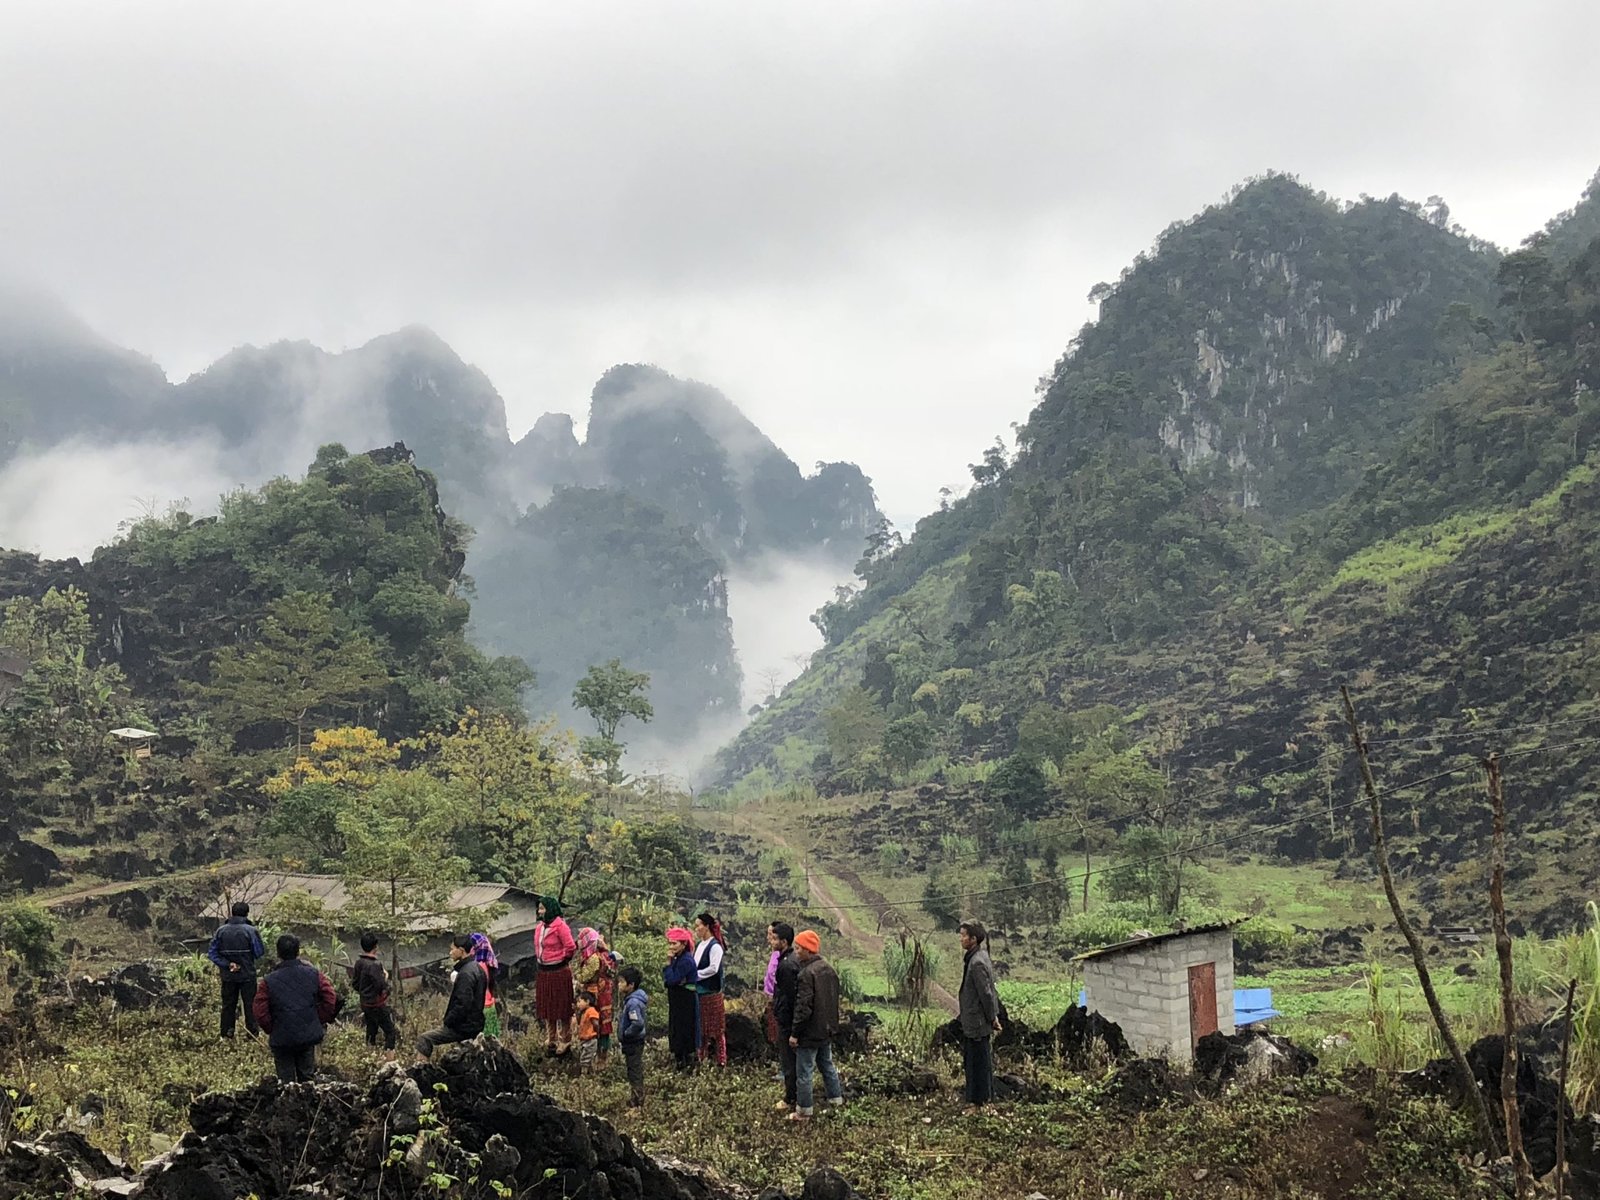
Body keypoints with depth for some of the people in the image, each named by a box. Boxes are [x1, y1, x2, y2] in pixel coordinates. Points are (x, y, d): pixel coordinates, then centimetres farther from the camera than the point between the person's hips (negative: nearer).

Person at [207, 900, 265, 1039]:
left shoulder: (221, 930, -3)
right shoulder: (250, 930, -12)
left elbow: (212, 953, -6)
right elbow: (260, 952, -10)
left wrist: (227, 964, -11)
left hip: (228, 976, 3)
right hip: (247, 975, -3)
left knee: (228, 1005, 12)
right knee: (250, 1004, 8)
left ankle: (227, 1034, 15)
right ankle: (252, 1033, 11)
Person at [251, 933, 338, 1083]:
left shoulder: (268, 981, -10)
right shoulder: (314, 975, -4)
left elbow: (260, 1013, -11)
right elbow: (330, 1000, -4)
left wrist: (271, 1030, 5)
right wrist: (319, 1022, 7)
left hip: (281, 1039, -2)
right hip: (308, 1036, 2)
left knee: (286, 1081, 9)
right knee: (306, 1077, 17)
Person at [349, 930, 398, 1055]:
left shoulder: (359, 963, 1)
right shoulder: (375, 965, -24)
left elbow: (355, 983, 9)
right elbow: (381, 986, -23)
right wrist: (385, 976, -6)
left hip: (365, 1003, 8)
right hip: (377, 1004, -8)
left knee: (371, 1031, 20)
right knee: (390, 1032, -1)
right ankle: (389, 1058, -6)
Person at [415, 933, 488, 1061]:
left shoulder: (465, 974, -19)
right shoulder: (478, 969, 12)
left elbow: (462, 1004, -24)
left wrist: (447, 1021, -14)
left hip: (463, 1027, -10)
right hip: (476, 1025, 10)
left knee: (424, 1040, -9)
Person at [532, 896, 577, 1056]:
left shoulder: (560, 926, -16)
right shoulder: (540, 927, 8)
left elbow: (570, 947, -17)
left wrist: (563, 960, -4)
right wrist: (538, 959, 11)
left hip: (559, 971, -8)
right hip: (544, 972, 8)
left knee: (562, 1008, 2)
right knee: (546, 1007, 14)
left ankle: (565, 1042, 11)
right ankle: (551, 1042, 26)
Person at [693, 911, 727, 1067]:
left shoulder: (715, 946, -13)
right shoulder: (701, 945, 12)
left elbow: (713, 968, -21)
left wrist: (695, 975, -14)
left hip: (712, 993, -8)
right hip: (699, 992, 8)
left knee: (717, 1029, -2)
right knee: (701, 1028, 13)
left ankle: (721, 1060, 3)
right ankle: (702, 1059, 21)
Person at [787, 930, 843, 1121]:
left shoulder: (806, 974, -23)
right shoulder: (828, 969, 4)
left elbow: (803, 1007, -24)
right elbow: (834, 999, 14)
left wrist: (794, 1033, -17)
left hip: (810, 1033, -9)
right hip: (827, 1030, 9)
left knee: (804, 1071, 1)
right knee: (827, 1064, 23)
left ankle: (804, 1111, 7)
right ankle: (836, 1100, 33)